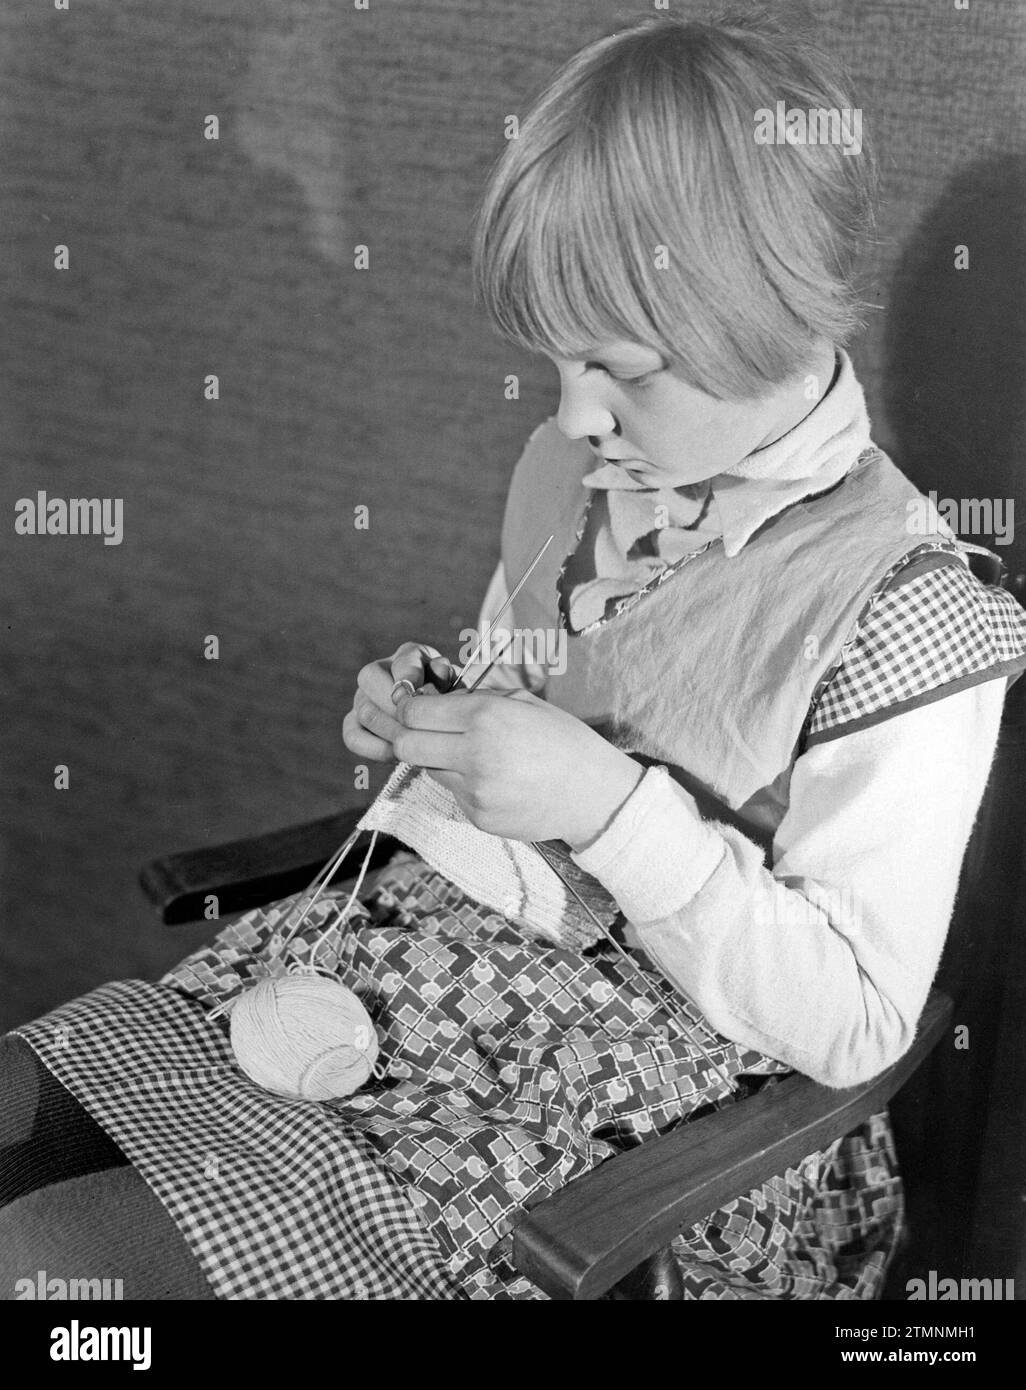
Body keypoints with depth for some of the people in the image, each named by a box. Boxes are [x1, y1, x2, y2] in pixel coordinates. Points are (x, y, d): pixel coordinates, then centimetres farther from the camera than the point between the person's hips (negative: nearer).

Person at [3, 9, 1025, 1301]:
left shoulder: (911, 619, -20)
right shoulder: (572, 469, 2)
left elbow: (855, 1023, -17)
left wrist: (606, 804, -25)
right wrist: (432, 726, -5)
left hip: (641, 1075, -6)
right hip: (446, 931, 7)